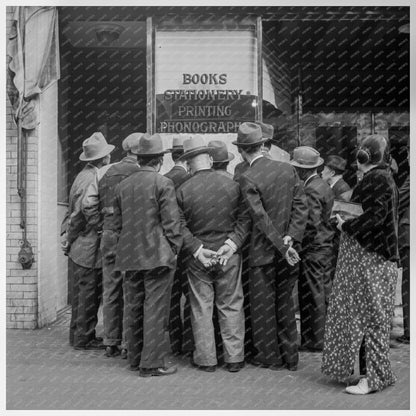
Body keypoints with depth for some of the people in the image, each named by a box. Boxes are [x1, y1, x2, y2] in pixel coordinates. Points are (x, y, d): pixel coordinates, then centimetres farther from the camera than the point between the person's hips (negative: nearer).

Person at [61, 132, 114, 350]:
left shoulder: (85, 175, 11)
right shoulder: (92, 180, -20)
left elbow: (73, 212, 15)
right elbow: (79, 215, -19)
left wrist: (69, 236, 13)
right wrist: (70, 239, -8)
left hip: (81, 248, 10)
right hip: (87, 248, -10)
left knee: (83, 293, 17)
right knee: (87, 295, 1)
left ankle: (80, 335, 28)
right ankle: (83, 338, 13)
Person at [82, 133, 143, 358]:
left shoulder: (104, 172, 8)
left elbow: (87, 204, 8)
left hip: (109, 236, 5)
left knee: (110, 292, 13)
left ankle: (110, 343, 22)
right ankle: (128, 344, 9)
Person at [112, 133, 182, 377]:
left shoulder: (122, 186, 9)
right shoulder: (163, 183, -9)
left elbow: (117, 224, 13)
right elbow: (171, 222, -11)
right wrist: (174, 249, -1)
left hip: (130, 256, 6)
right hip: (157, 256, -6)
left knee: (135, 309, 14)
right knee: (155, 309, 0)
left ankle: (136, 359, 25)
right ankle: (152, 363, 5)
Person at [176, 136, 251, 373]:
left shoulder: (183, 191, -8)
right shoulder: (232, 185, -4)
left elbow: (179, 227, -9)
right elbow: (244, 219, -5)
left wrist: (197, 250, -9)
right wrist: (232, 243, -8)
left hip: (198, 258, -1)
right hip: (229, 256, 1)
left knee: (201, 309, 10)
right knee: (231, 307, 11)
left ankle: (206, 359, 18)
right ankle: (234, 358, 18)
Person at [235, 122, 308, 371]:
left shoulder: (248, 179, -15)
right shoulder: (288, 169, 1)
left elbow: (261, 218, -18)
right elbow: (301, 205, -3)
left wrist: (283, 246, -15)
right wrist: (291, 239, -8)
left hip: (264, 251, -5)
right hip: (287, 250, 5)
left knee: (263, 306, 10)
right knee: (285, 303, 16)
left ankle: (271, 358, 19)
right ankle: (290, 357, 24)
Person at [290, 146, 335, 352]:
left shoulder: (311, 190, -19)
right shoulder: (324, 186, 10)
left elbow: (311, 223, -23)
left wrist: (300, 246, -14)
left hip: (313, 250, -9)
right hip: (325, 246, 9)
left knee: (312, 297, 0)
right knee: (324, 293, 16)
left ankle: (314, 340, 9)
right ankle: (328, 335, 26)